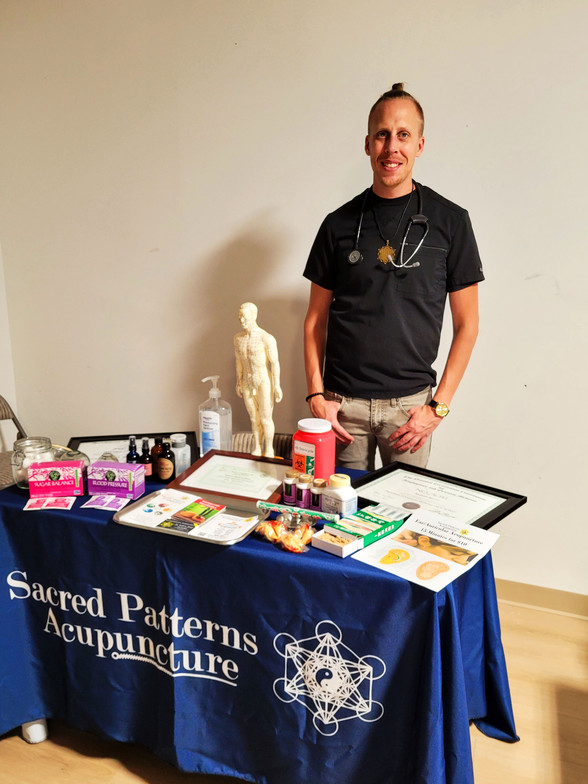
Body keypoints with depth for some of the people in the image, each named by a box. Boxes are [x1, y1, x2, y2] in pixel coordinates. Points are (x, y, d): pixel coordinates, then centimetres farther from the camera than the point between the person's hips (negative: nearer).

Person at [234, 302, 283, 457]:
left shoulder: (267, 338, -18)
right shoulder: (238, 338, 2)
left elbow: (274, 362, -14)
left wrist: (277, 386, -14)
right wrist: (238, 382, 16)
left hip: (264, 383, -5)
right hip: (247, 384, 5)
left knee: (265, 419, 3)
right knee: (254, 418, 15)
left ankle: (269, 451, 22)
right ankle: (256, 449, 30)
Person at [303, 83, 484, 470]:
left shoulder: (450, 221, 0)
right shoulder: (339, 223, 4)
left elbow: (466, 325, 1)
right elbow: (316, 319, 8)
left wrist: (438, 406, -5)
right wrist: (316, 395, -2)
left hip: (410, 403, -1)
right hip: (343, 402, 1)